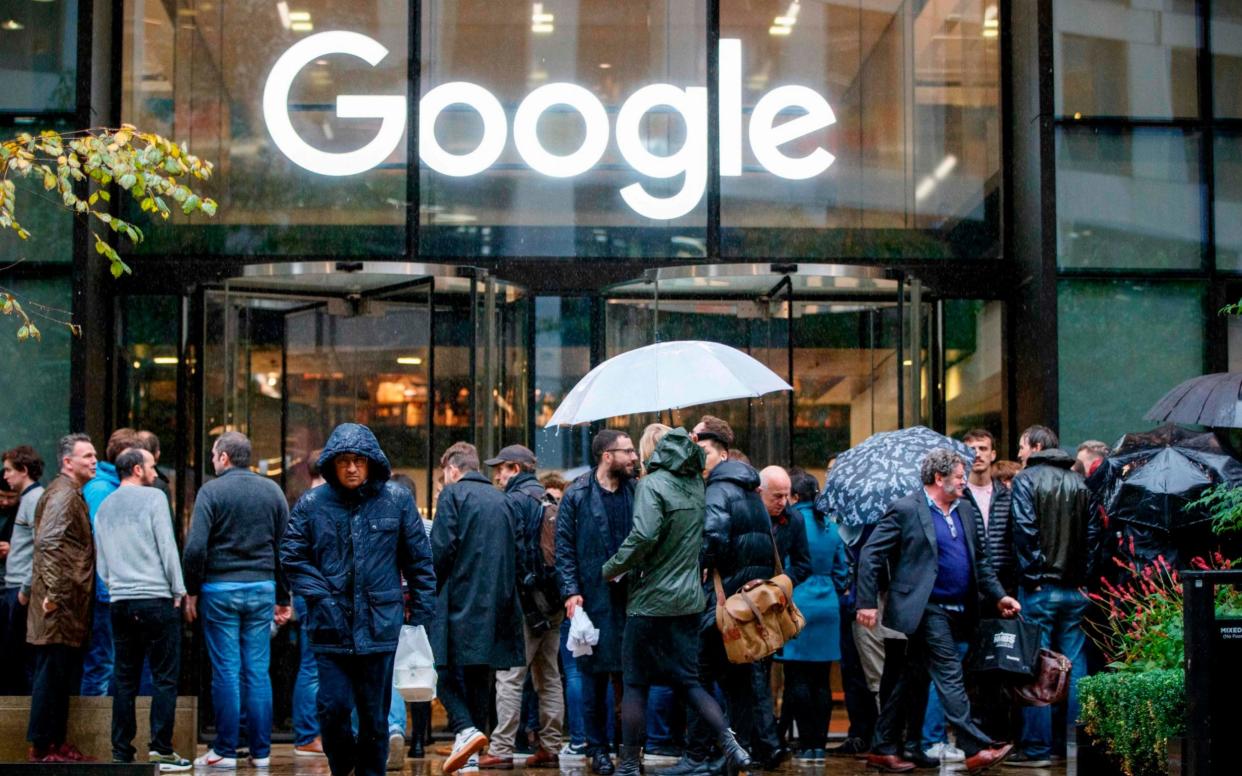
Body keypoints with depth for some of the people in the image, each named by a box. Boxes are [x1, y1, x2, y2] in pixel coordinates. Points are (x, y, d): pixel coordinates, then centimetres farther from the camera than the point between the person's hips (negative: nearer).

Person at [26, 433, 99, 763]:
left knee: (63, 676, 13)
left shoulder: (73, 495, 19)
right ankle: (42, 748, -1)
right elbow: (48, 542, -23)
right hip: (60, 602, -10)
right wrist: (53, 593, -24)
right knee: (52, 673, -5)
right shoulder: (62, 494, -12)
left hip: (70, 601, 10)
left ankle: (56, 743, 18)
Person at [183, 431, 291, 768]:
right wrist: (283, 597, 13)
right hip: (262, 588, 3)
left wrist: (191, 591, -2)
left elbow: (195, 547, -12)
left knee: (226, 671, 1)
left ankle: (225, 750, 5)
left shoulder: (212, 491, -5)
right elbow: (285, 548, 8)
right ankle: (261, 751, 8)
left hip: (220, 589, -3)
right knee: (258, 671, 6)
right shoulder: (272, 491, 8)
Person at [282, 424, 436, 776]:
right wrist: (319, 596, -6)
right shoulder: (311, 503, 0)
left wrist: (421, 609, 4)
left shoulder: (397, 499, 1)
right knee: (332, 706, -4)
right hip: (330, 626, 0)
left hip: (380, 625, 0)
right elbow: (292, 557, 4)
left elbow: (419, 558, 6)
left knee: (374, 713, 7)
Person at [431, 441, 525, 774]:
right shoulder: (503, 500, 15)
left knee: (448, 671, 0)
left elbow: (441, 547, -12)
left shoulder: (453, 494, -3)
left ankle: (466, 730, -22)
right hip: (496, 605, 6)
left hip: (460, 599, -6)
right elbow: (519, 555, 13)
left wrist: (429, 587, 0)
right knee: (479, 675, 11)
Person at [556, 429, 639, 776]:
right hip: (594, 597, -2)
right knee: (596, 672, 4)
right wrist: (571, 591, -9)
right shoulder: (577, 495, 0)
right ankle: (597, 748, 12)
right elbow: (564, 547, -1)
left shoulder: (635, 492, 9)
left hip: (631, 594, 2)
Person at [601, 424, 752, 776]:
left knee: (635, 684, 4)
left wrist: (611, 568, -11)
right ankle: (732, 746, -2)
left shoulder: (652, 484, -12)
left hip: (651, 600, -6)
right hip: (689, 599, 6)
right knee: (690, 681, 12)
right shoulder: (696, 483, 9)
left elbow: (644, 536, -23)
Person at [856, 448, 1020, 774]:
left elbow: (979, 559, 21)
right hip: (927, 610, -8)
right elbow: (871, 554, -10)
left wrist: (998, 596, 10)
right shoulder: (905, 510, -9)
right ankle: (975, 749, -10)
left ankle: (884, 749, 18)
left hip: (958, 612, 8)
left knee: (913, 681, 11)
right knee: (950, 677, -10)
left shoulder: (965, 510, 14)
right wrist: (867, 603, -15)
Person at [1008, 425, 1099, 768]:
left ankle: (1037, 748, -1)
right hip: (1075, 590, 5)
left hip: (1040, 589, -5)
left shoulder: (1026, 480, -5)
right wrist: (1083, 577, 6)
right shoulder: (1079, 483, 11)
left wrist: (1032, 576, -9)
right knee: (1074, 668, 8)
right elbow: (1093, 533, 7)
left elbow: (1025, 531, -14)